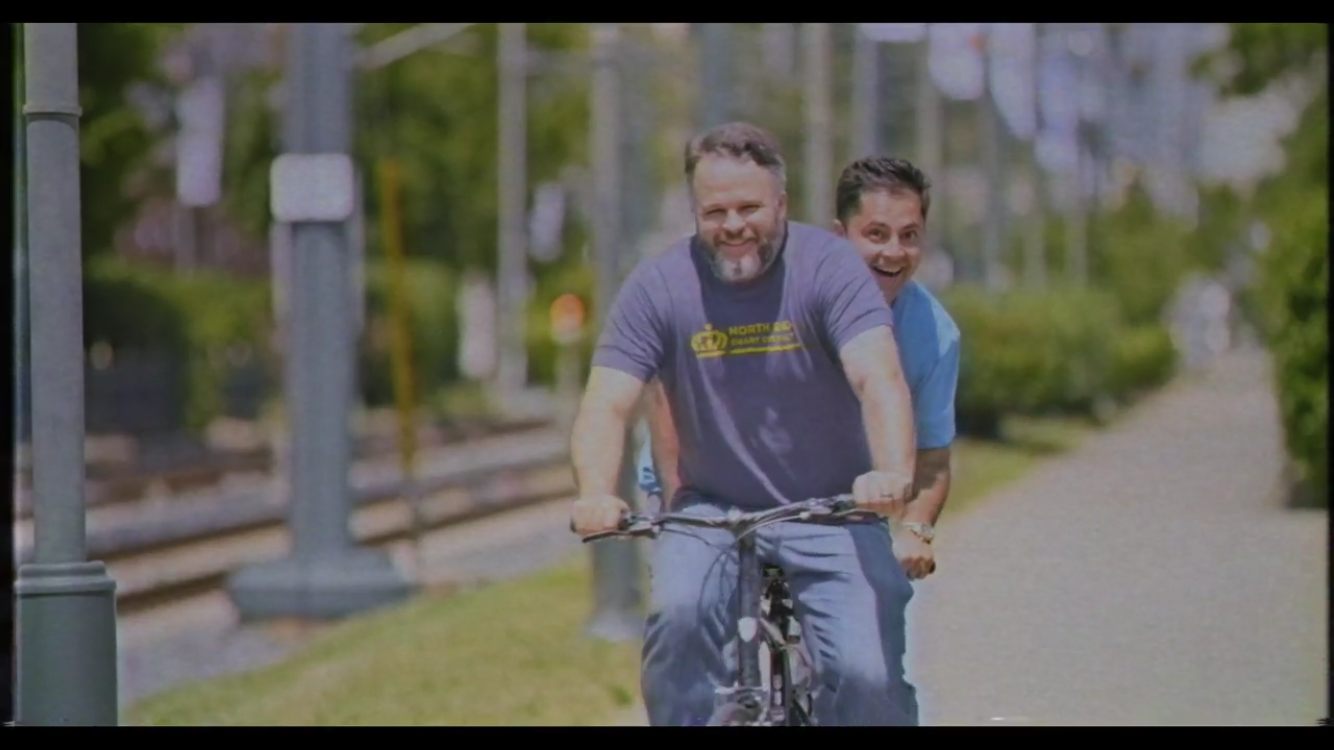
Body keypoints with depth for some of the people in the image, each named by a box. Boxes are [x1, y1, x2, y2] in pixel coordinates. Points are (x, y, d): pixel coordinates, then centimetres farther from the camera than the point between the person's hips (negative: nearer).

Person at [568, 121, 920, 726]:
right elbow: (606, 405, -12)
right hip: (712, 510, 1)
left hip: (831, 516, -1)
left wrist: (893, 473, -45)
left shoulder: (829, 267, -11)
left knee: (868, 676, -16)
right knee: (679, 612, -29)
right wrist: (596, 494, -34)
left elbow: (878, 379, -24)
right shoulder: (659, 286, -6)